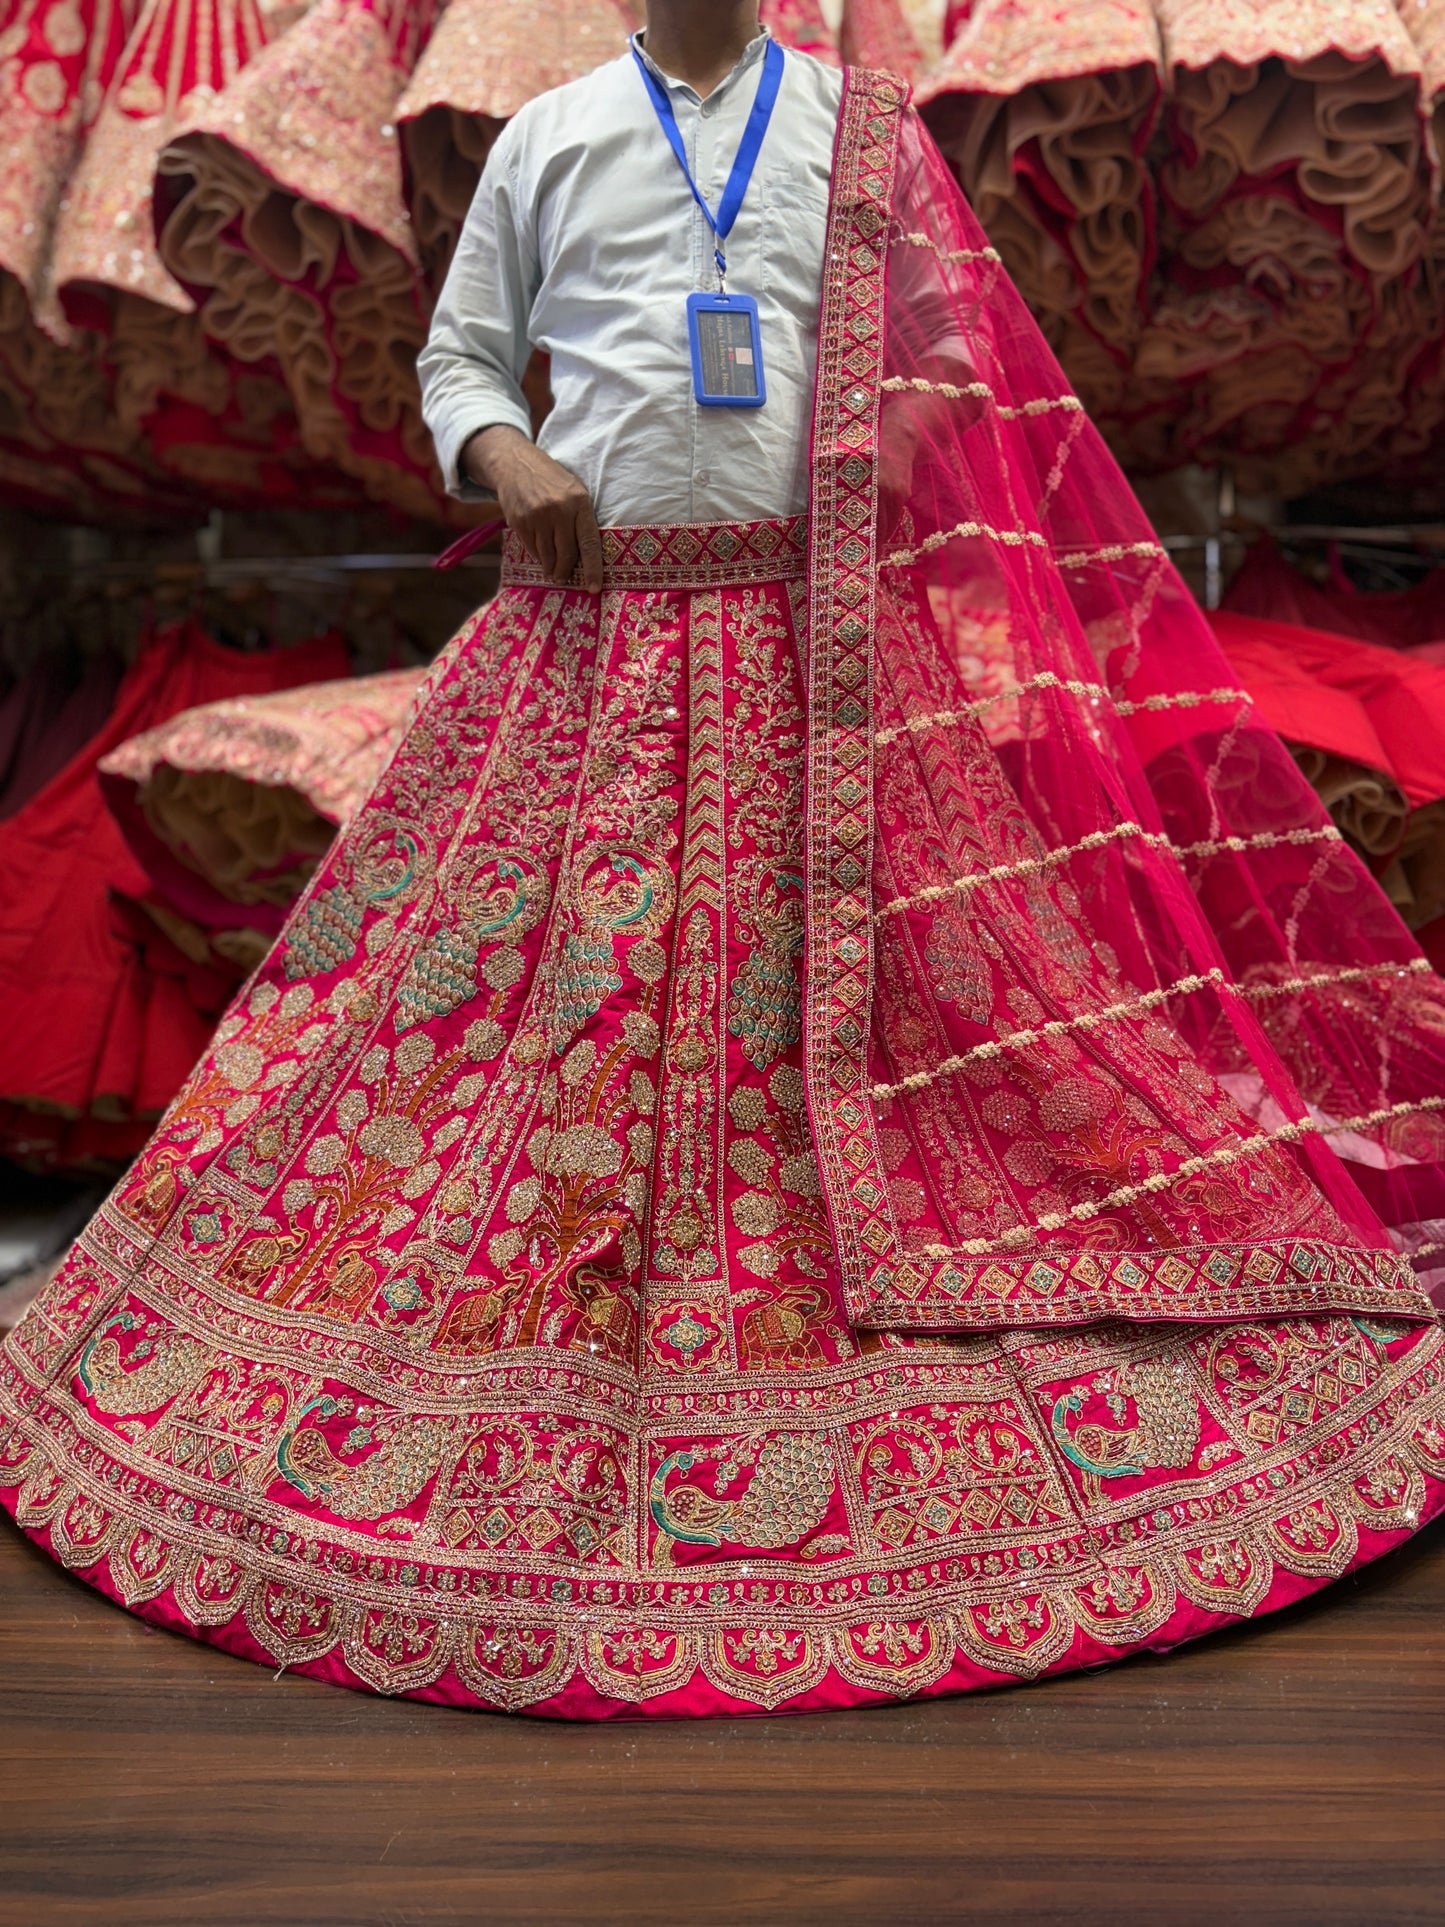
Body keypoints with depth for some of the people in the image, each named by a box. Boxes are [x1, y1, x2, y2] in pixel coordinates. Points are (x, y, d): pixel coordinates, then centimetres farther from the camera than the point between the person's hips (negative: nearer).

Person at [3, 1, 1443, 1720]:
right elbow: (456, 354, 19)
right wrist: (502, 452, -4)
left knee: (877, 969, -4)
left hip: (829, 642, 0)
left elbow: (952, 383, 11)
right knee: (549, 988, -1)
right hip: (589, 632, 1)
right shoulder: (547, 139, 16)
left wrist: (934, 584, -4)